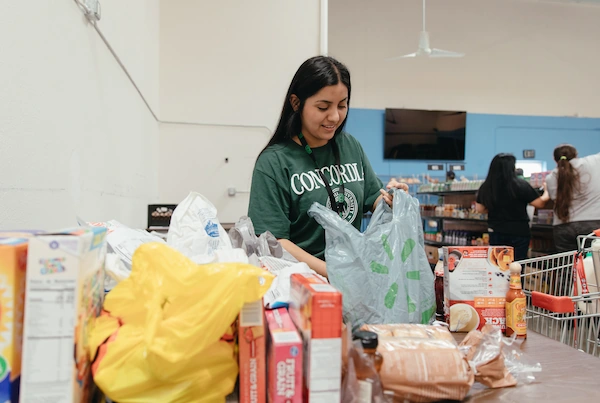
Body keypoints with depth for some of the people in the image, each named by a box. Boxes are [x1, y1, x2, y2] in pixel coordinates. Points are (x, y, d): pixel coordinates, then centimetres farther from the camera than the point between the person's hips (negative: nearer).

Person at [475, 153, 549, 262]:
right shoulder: (520, 185, -15)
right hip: (518, 232, -3)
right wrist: (547, 193, 15)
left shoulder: (485, 187, -4)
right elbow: (540, 203, -6)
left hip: (495, 232, 3)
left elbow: (480, 209, 7)